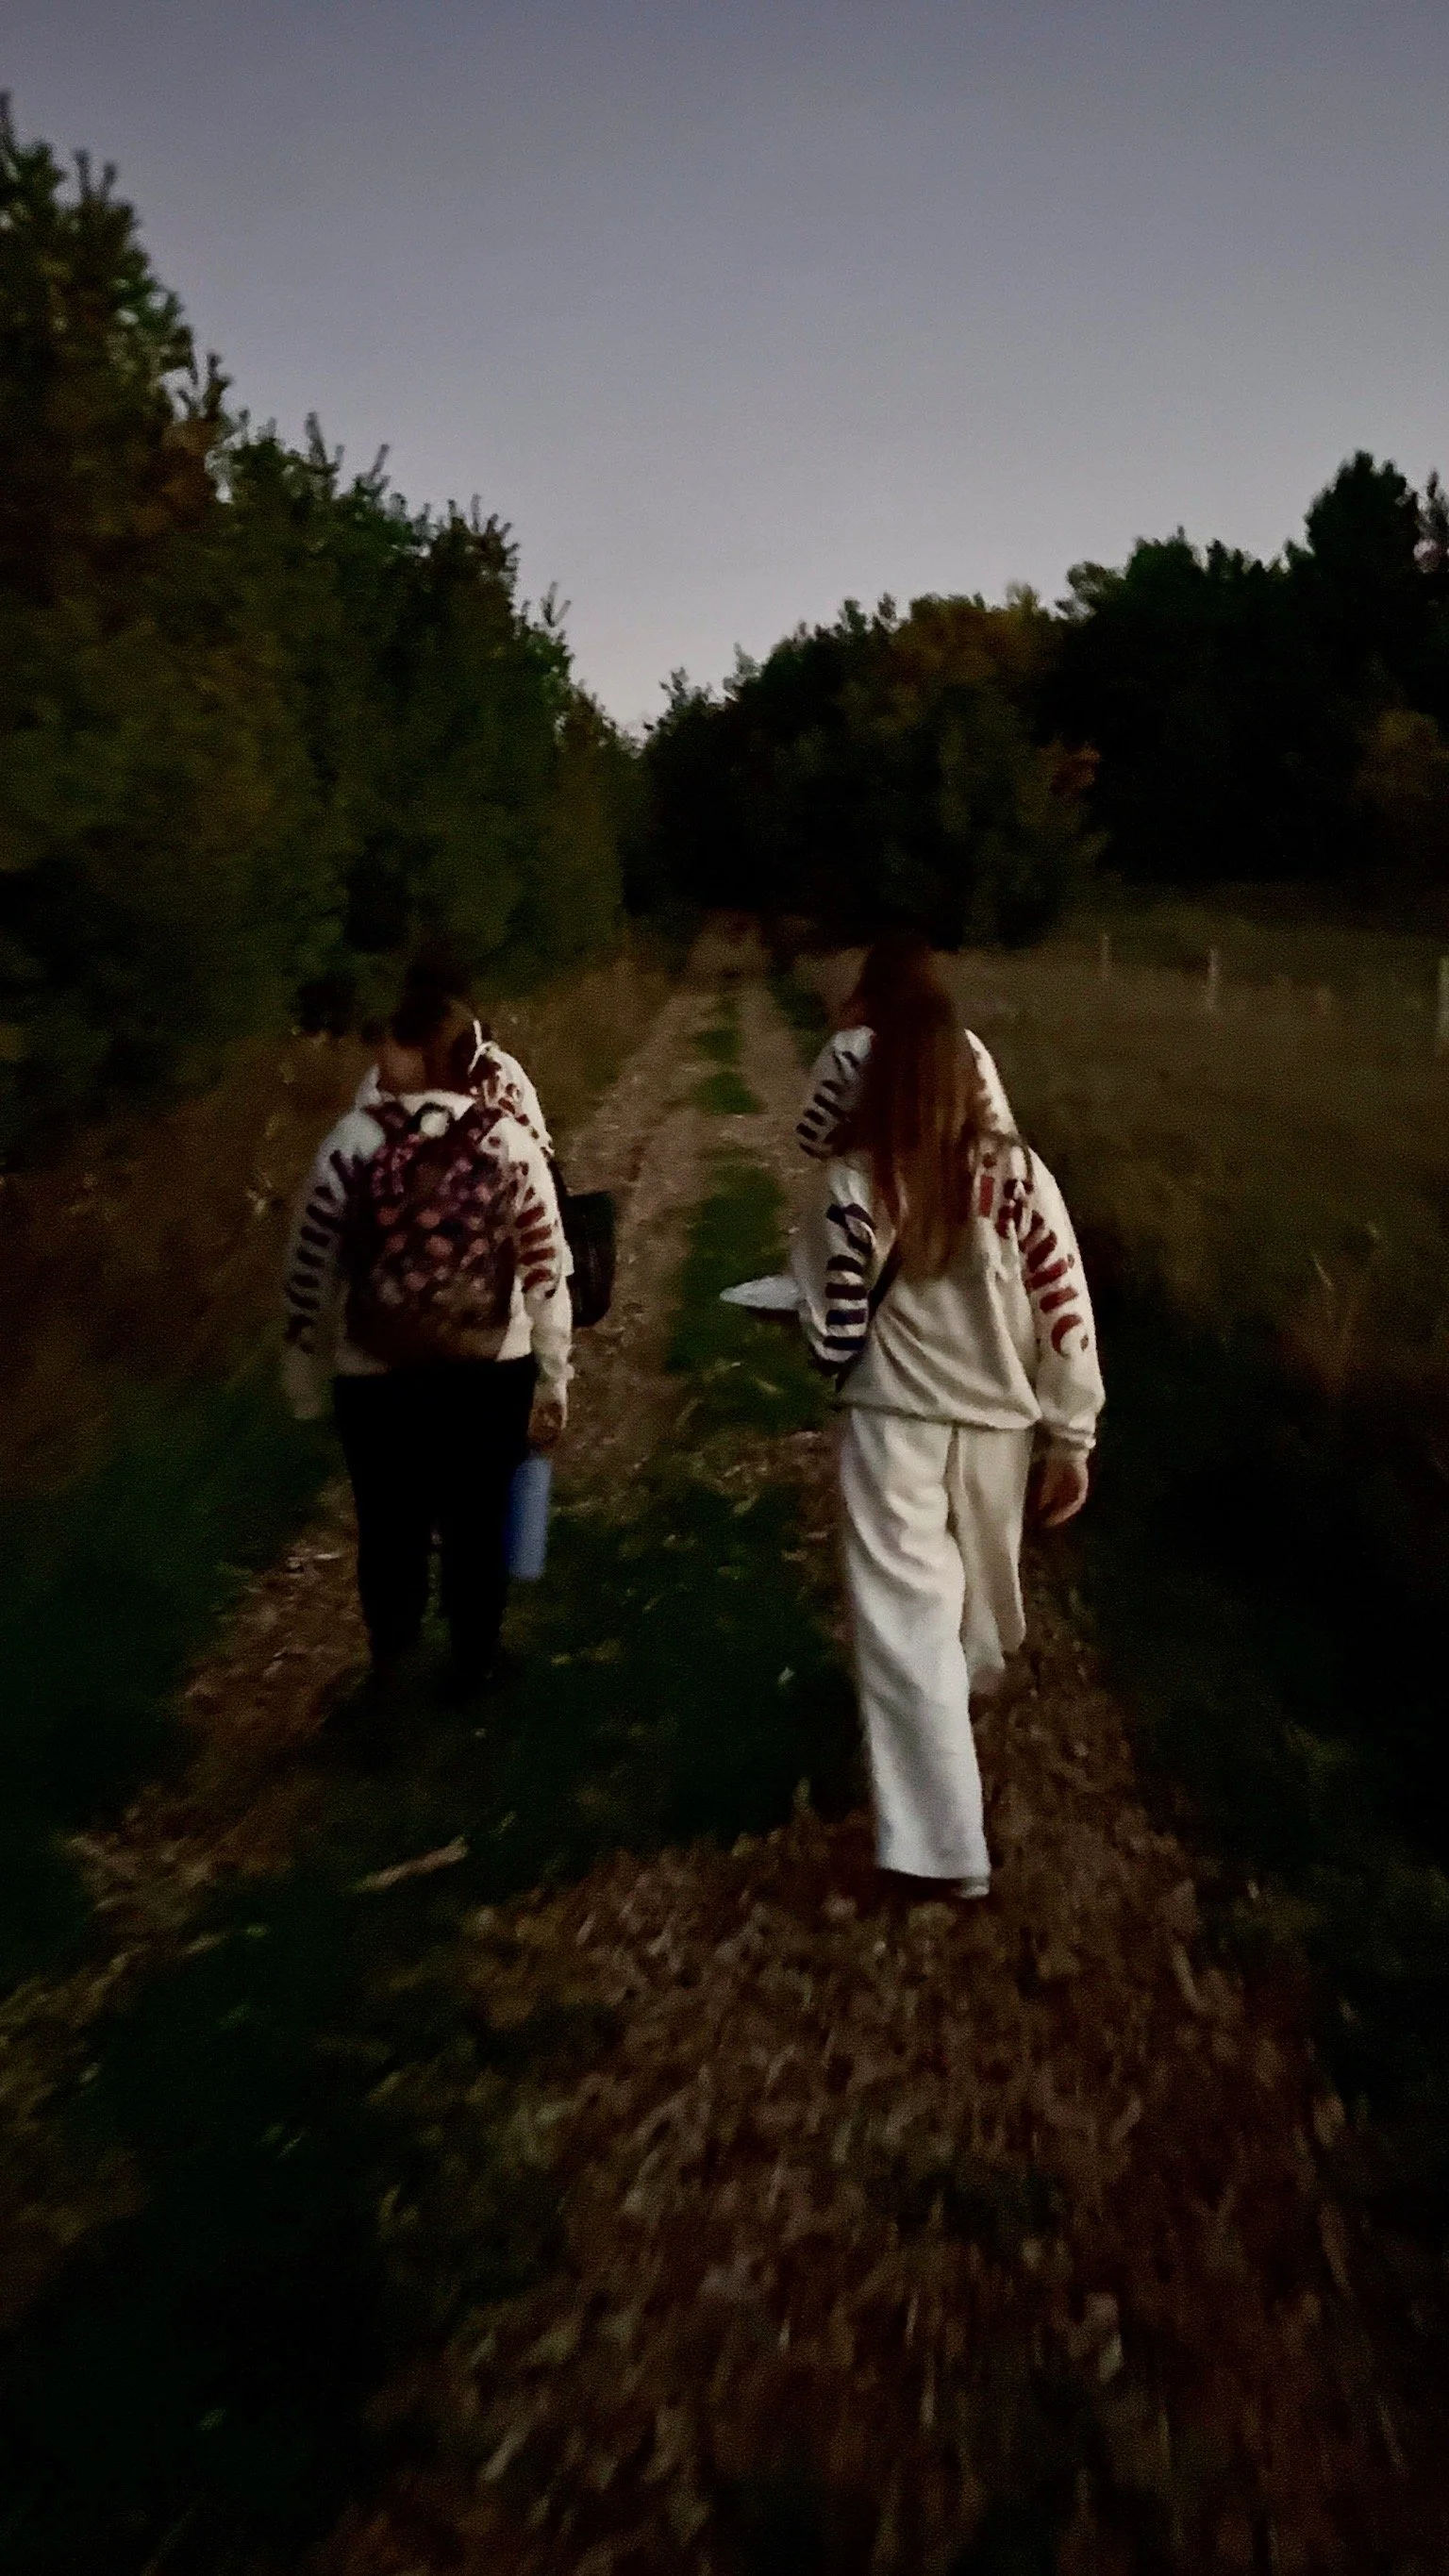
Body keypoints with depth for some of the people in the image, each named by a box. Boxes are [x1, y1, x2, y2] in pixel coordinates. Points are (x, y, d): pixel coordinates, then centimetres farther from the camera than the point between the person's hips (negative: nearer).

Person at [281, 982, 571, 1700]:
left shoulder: (353, 1140, -11)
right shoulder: (510, 1139, -8)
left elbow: (309, 1270, -6)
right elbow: (546, 1271, -7)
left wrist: (304, 1373, 7)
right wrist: (553, 1379, 2)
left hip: (376, 1377, 0)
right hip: (492, 1374, 1)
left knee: (390, 1522, 21)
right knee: (477, 1522, 19)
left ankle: (391, 1652, 43)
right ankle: (474, 1662, 36)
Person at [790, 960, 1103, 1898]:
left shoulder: (854, 1181, -13)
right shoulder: (1018, 1174, -10)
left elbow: (832, 1327, -8)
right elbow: (1066, 1311, -7)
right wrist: (1073, 1439, 2)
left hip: (892, 1424, -2)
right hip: (995, 1422, 3)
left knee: (907, 1623, 3)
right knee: (978, 1587, 28)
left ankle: (947, 1846, 4)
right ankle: (973, 1683, 58)